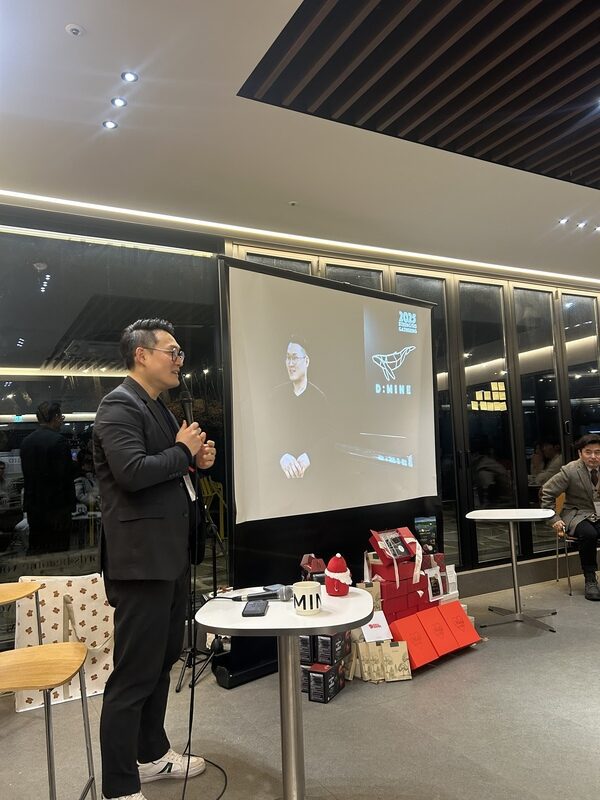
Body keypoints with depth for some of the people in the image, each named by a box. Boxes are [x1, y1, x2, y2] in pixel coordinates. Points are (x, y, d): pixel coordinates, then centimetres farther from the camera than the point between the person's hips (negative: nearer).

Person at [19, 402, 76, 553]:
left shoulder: (26, 441, 5)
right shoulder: (58, 440, -15)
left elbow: (27, 473, 10)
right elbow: (66, 475, -16)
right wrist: (71, 503, -8)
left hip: (33, 506, 7)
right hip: (56, 507, -7)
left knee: (35, 550, 15)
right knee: (57, 552, 1)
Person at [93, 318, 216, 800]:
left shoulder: (159, 408, 16)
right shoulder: (120, 405, -14)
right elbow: (132, 473, -28)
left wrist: (196, 460, 5)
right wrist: (183, 451, -14)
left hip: (171, 555, 10)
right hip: (141, 557, -10)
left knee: (162, 661, 21)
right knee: (135, 673, 0)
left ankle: (152, 754, 38)